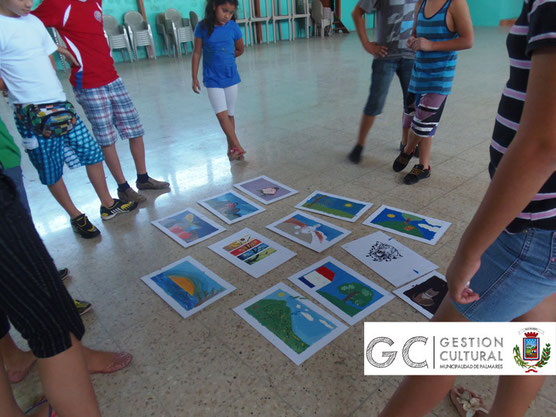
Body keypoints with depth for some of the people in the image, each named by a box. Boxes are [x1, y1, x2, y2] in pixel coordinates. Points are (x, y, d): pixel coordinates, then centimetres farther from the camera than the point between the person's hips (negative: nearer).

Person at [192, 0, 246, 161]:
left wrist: (224, 58, 11)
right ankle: (238, 148, -7)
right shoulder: (202, 27, -7)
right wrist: (194, 78, -2)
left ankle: (231, 148, 21)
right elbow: (197, 53, -2)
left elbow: (240, 50, 13)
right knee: (222, 114, -12)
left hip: (231, 77, 2)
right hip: (212, 79, -2)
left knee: (230, 115, 9)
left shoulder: (233, 27, -3)